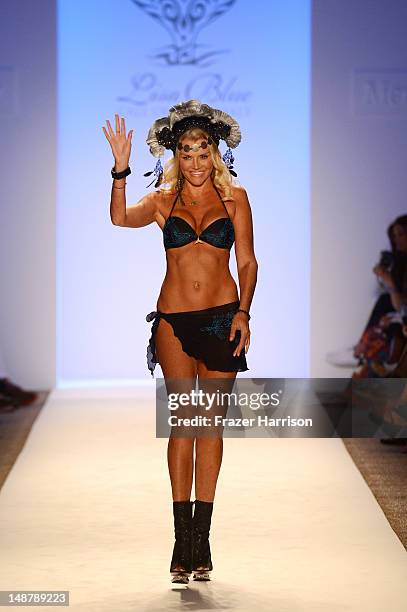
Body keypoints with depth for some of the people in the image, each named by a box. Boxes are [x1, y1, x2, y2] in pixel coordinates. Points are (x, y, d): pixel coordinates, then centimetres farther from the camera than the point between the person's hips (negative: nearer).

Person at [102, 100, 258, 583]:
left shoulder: (235, 198, 6)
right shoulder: (163, 200, 7)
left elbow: (247, 262, 6)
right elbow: (121, 217, -12)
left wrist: (243, 312, -5)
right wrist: (120, 171, -25)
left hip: (222, 318, 0)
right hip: (173, 320, 0)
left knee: (210, 422, 1)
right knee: (182, 420, -6)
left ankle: (200, 538, 7)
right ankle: (182, 539, -3)